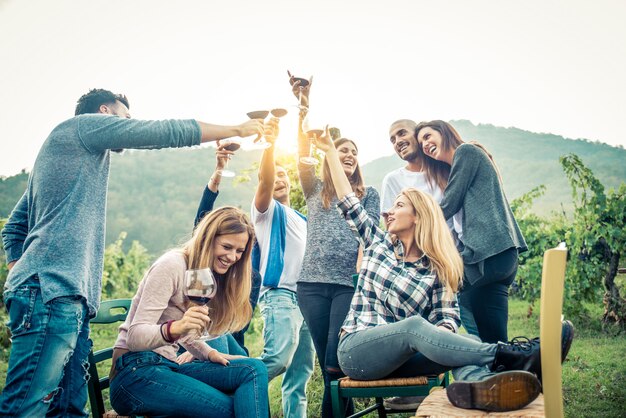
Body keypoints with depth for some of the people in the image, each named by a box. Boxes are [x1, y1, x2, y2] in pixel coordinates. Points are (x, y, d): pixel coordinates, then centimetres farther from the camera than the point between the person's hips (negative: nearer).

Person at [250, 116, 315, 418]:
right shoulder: (267, 210, 6)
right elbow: (264, 181, -15)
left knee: (301, 370, 6)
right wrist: (270, 143, -28)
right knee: (278, 359, -24)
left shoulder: (301, 219, 25)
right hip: (279, 294, -7)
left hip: (306, 296, 7)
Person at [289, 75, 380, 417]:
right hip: (312, 283, 2)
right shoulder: (315, 190, 16)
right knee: (325, 359, 4)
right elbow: (302, 160, -1)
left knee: (336, 358, -12)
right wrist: (303, 112, -12)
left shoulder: (368, 195, 15)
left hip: (350, 283, -2)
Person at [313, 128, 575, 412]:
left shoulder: (435, 270, 6)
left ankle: (479, 386, -63)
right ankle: (509, 356, -42)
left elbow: (447, 317, -6)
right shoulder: (379, 243, 11)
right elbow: (349, 203, 8)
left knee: (462, 344, -28)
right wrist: (330, 150, 9)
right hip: (355, 350, -1)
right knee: (414, 325, -32)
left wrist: (438, 335, -30)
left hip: (400, 356, 1)